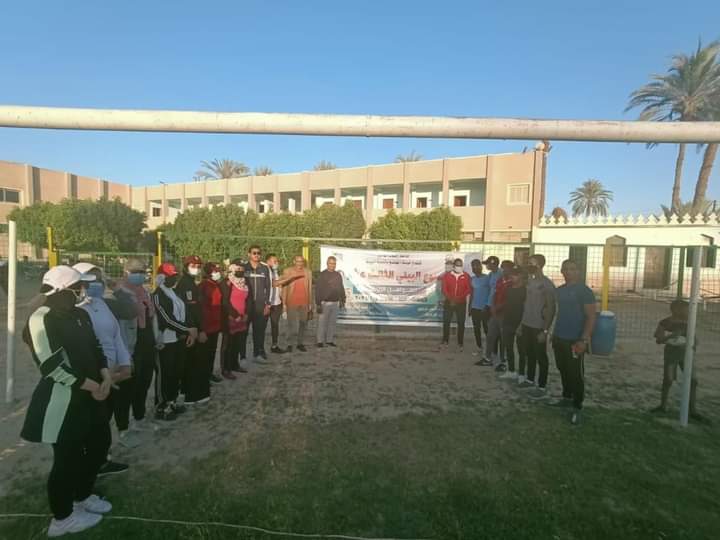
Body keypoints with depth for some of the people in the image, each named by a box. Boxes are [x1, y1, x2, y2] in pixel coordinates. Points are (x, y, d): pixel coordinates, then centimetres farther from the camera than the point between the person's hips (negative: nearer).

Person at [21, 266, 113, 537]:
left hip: (89, 395, 9)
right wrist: (92, 386, -16)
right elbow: (53, 366, -22)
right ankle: (62, 518, 29)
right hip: (61, 400, -8)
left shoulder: (80, 315, 8)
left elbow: (95, 348, 13)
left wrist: (105, 376, -4)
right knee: (68, 457, 6)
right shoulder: (41, 319, -18)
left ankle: (82, 496, 42)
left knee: (100, 444, 19)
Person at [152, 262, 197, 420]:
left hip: (179, 339, 8)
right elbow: (168, 320, -21)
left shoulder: (175, 292, 11)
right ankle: (161, 407, 14)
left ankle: (172, 401, 31)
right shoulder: (158, 295, -15)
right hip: (166, 341, -8)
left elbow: (184, 313, 11)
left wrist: (191, 330, -4)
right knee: (165, 374, 1)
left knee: (177, 372, 17)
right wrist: (189, 330, -17)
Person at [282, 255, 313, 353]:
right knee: (292, 325, -3)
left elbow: (310, 289, 9)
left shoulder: (308, 272, 7)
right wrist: (284, 303, -3)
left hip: (304, 303, 3)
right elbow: (284, 288, 2)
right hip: (292, 303, -2)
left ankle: (300, 343, 16)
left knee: (303, 325, 7)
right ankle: (290, 344, 6)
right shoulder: (287, 271, 1)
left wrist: (310, 304, 8)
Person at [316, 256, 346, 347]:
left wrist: (342, 300, 12)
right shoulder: (322, 275, -7)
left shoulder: (338, 275, 9)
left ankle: (329, 340, 18)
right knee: (322, 322, 0)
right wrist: (318, 304, -15)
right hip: (324, 303, -5)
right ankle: (320, 341, 9)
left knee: (332, 322, 10)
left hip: (335, 303, 5)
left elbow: (341, 289, 16)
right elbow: (318, 290, -11)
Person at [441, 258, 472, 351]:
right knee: (446, 321, 4)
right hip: (449, 302, 0)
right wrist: (450, 299, -13)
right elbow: (444, 289, -2)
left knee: (461, 323, 2)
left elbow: (468, 289, -4)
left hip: (461, 303, 0)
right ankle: (445, 341, 16)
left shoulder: (466, 276, -1)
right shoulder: (447, 275, 0)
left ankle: (460, 343, 12)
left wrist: (459, 298, -15)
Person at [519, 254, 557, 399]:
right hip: (527, 325, 7)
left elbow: (551, 309, -16)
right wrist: (522, 323, 14)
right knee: (530, 353, 18)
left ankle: (542, 387, 16)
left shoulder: (547, 284, -16)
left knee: (541, 357, 4)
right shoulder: (530, 281, 8)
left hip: (539, 327, -7)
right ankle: (530, 380, 33)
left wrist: (545, 330, -19)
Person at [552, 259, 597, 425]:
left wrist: (584, 339, -20)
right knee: (563, 370, 17)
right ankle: (567, 397, 33)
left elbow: (591, 317, -13)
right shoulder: (559, 290, 9)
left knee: (576, 374, 0)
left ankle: (577, 408, 12)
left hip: (575, 340, -6)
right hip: (559, 338, 6)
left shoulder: (584, 291, -10)